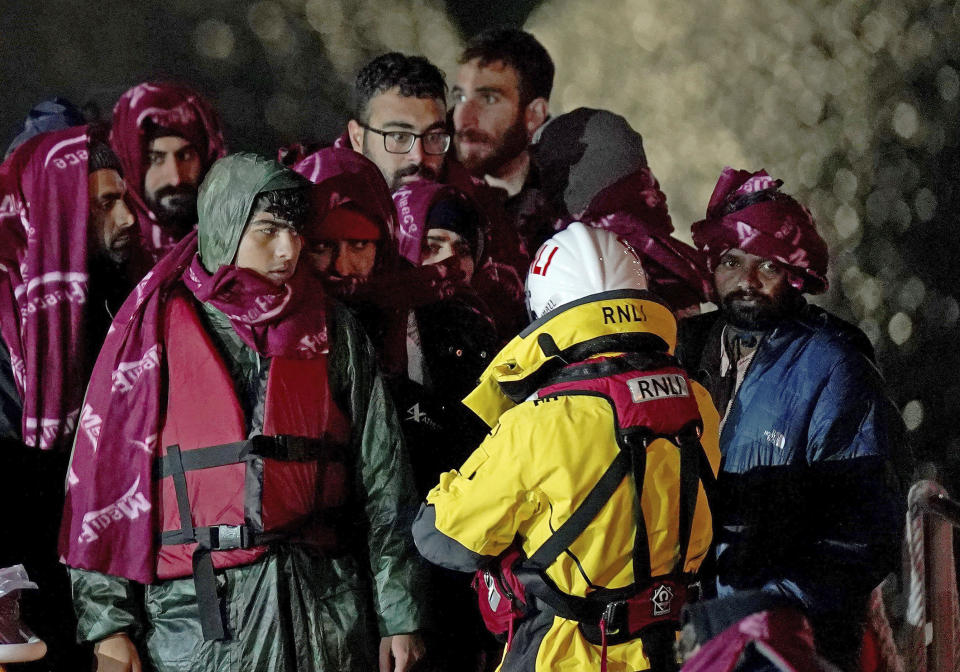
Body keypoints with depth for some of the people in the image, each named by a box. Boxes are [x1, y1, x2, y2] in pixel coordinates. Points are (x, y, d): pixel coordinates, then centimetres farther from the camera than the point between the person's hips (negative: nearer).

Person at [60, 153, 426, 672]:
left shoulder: (332, 331, 11)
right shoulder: (156, 328, 3)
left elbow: (382, 480, 10)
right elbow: (103, 471, 1)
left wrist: (399, 615, 6)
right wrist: (108, 623, -5)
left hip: (322, 606, 2)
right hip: (197, 610, -2)